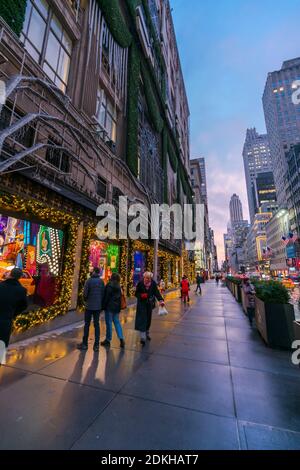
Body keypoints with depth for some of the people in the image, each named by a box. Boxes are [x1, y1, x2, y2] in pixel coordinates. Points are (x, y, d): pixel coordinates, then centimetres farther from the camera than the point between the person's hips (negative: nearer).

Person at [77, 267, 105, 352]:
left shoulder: (89, 281, -12)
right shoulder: (101, 281, -1)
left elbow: (85, 293, -12)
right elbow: (103, 293, -1)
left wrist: (86, 300, 8)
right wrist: (100, 302, 11)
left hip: (89, 306, -3)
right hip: (98, 306, 3)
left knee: (87, 324, 11)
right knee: (97, 324, 10)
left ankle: (84, 344, 20)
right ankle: (96, 345, 14)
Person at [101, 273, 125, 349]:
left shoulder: (109, 285, -13)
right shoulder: (119, 286, 6)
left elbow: (106, 297, -14)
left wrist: (103, 306, -6)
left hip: (109, 307, -6)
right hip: (117, 307, 6)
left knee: (109, 323, 5)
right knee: (117, 322, 12)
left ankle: (108, 340, 17)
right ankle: (121, 338, 6)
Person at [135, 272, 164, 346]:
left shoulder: (153, 283, -6)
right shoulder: (140, 283, -12)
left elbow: (157, 292, -10)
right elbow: (136, 293, -5)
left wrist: (161, 300, -24)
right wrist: (141, 295, -26)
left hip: (149, 304, 3)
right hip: (141, 304, -3)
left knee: (148, 319, 14)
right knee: (142, 319, -10)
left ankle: (147, 334, 36)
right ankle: (143, 338, -6)